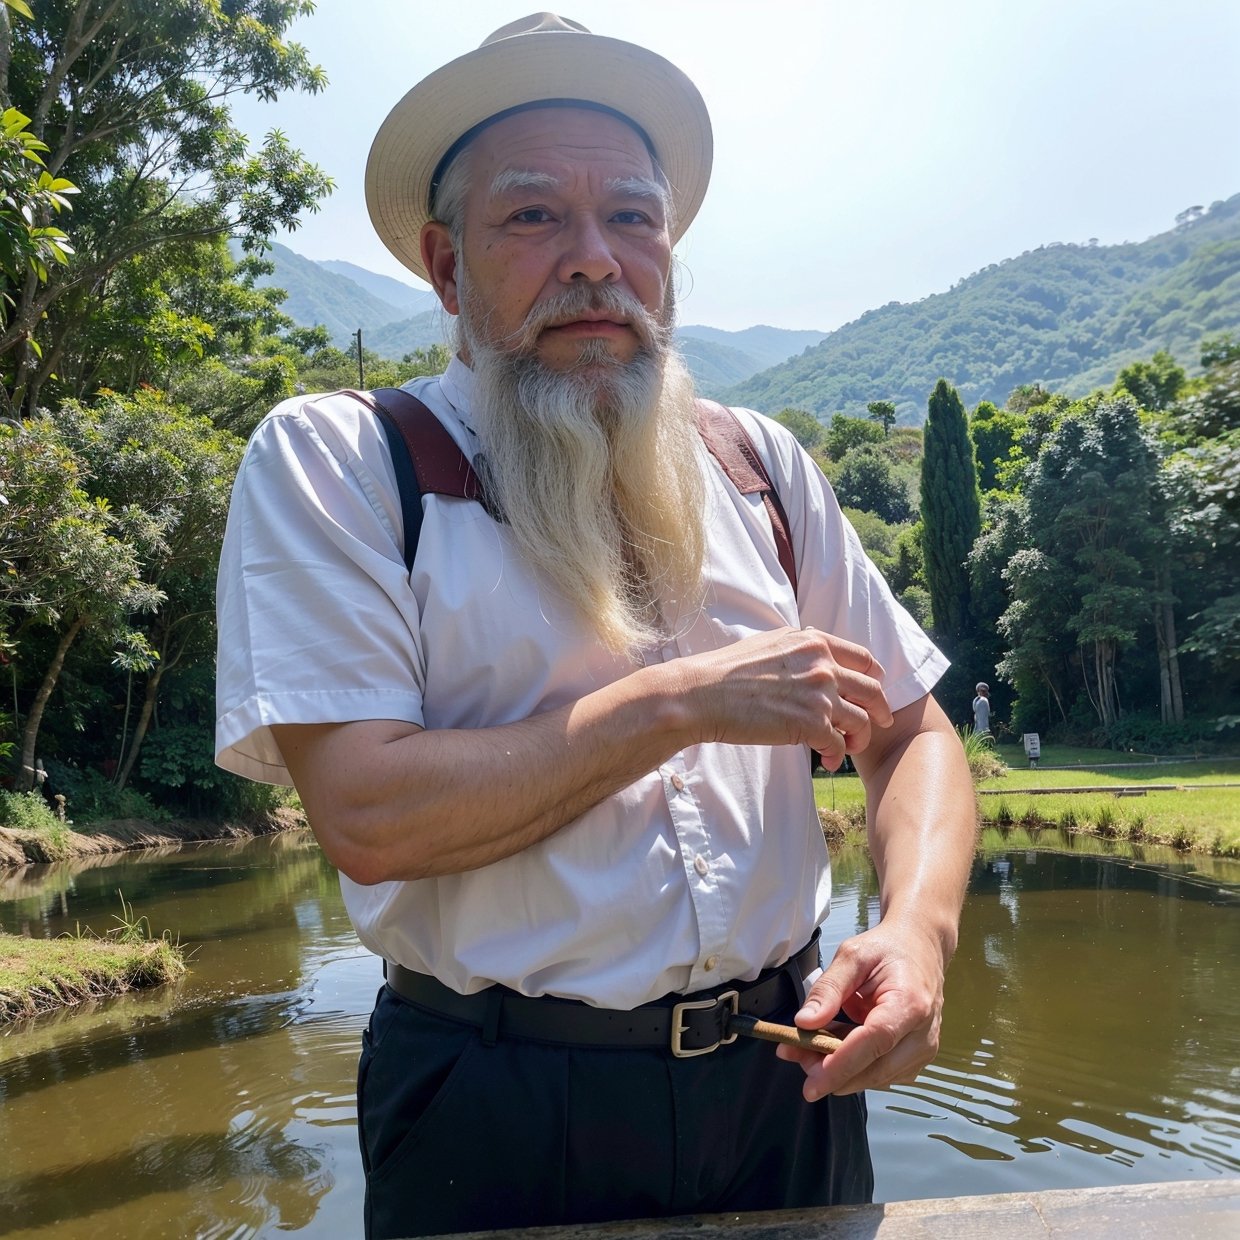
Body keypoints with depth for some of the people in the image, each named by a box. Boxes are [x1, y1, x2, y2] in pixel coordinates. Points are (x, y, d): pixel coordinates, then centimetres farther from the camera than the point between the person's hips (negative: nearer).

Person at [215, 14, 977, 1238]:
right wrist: (681, 701, -17)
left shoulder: (760, 464, 5)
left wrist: (917, 928, -12)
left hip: (783, 1077, 4)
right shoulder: (329, 460, -8)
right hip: (499, 1115, -3)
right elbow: (365, 816, -19)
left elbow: (910, 733, 7)